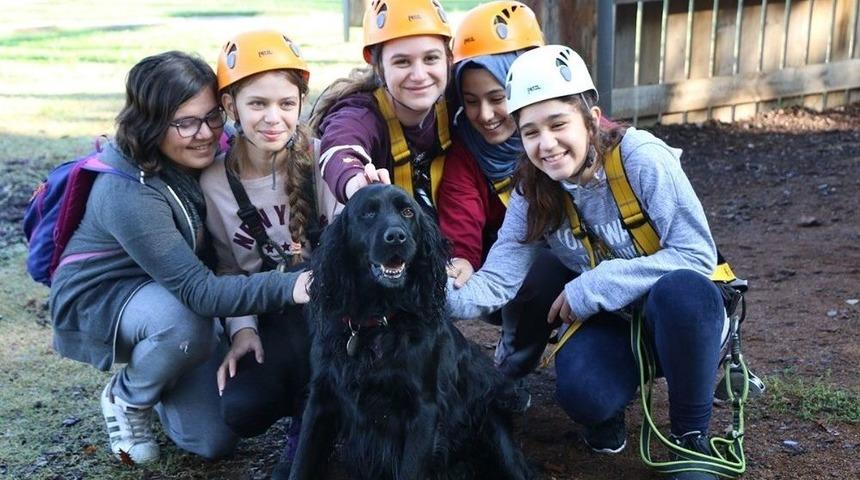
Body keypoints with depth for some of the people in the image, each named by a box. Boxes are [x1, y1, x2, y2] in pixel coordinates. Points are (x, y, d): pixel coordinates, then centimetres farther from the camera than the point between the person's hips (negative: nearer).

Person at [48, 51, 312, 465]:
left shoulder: (209, 152, -15)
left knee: (216, 440, -3)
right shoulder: (126, 193, -34)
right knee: (186, 324, -39)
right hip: (101, 299, -5)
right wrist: (288, 287, -51)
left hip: (173, 288, 5)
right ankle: (126, 398, -6)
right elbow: (197, 290, -39)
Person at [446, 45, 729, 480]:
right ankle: (609, 411, 8)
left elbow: (697, 255, -25)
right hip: (610, 322, 2)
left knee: (681, 290, -38)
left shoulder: (642, 158, -22)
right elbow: (497, 281, -18)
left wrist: (593, 287, -27)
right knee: (581, 393, -31)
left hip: (681, 315, -2)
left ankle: (691, 436, -14)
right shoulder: (532, 193, -8)